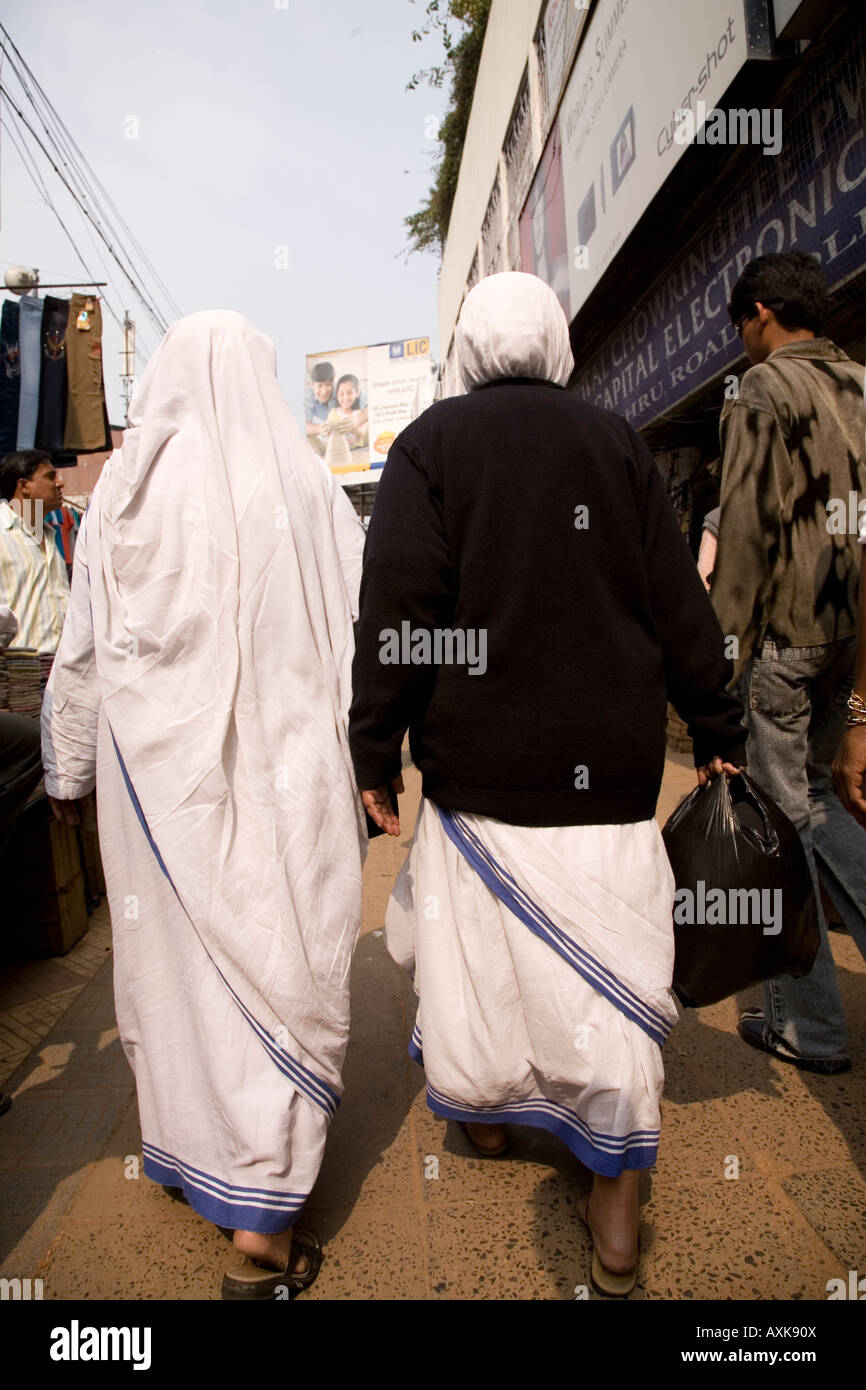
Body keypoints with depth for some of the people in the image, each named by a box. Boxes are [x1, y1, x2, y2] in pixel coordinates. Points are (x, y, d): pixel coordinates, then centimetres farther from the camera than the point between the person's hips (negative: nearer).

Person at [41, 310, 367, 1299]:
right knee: (275, 969, 5)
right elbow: (358, 644, -5)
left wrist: (68, 771, 17)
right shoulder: (306, 490, -5)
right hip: (276, 775, -2)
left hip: (154, 772, 3)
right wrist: (368, 770, 5)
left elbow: (81, 651, 5)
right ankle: (261, 1233, 11)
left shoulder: (122, 493, 1)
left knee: (171, 955, 18)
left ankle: (183, 1146, 40)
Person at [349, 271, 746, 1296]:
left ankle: (486, 1112, 40)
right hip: (610, 763, 2)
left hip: (479, 756, -1)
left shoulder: (430, 443, -1)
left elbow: (399, 611, -9)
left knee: (476, 946, 17)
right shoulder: (616, 444, 6)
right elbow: (678, 603, 4)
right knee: (604, 964, 8)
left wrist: (374, 752, -3)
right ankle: (616, 1210, 18)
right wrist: (715, 730, 12)